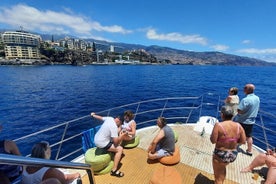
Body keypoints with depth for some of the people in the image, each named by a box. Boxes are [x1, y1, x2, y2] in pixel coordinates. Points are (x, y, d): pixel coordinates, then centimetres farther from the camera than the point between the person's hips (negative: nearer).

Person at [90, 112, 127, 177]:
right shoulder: (114, 127, -28)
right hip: (101, 143, -9)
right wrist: (121, 136, -10)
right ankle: (114, 170, -6)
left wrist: (93, 115, 33)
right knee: (120, 149, -11)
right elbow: (116, 142, -27)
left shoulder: (109, 118, -5)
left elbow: (100, 117, 14)